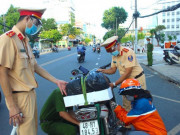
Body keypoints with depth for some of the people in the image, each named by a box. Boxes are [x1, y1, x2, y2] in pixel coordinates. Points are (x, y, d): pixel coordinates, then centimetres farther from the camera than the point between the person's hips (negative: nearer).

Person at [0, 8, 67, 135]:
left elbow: (35, 66, 15)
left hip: (30, 93, 9)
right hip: (20, 96, -9)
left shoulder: (25, 41, 14)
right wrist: (12, 106, -20)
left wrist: (57, 81, 10)